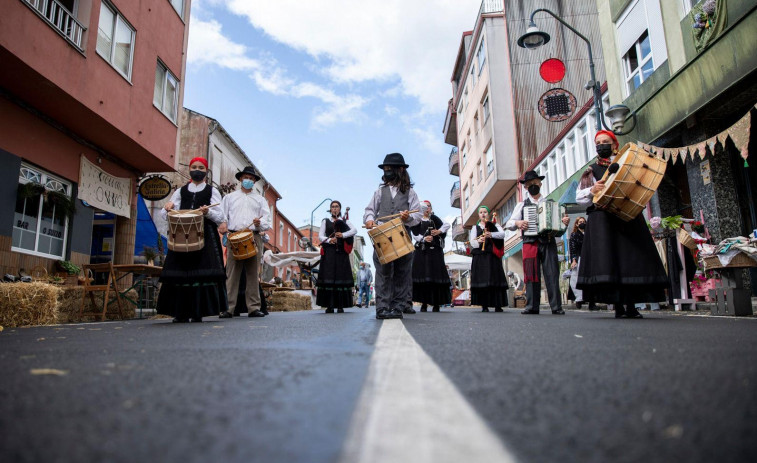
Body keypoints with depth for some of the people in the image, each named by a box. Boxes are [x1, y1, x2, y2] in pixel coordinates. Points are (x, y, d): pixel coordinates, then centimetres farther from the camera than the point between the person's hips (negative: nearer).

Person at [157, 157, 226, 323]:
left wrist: (208, 212, -15)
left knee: (202, 272, -9)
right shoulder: (180, 191, 20)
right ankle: (181, 313, 3)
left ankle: (198, 312, -3)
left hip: (205, 236, -2)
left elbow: (220, 218, 5)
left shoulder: (212, 191, 12)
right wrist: (168, 207, -7)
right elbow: (165, 215, 16)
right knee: (180, 273, -4)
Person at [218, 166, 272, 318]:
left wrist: (260, 223, -12)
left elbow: (267, 219, 11)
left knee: (253, 274, -1)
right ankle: (228, 308, -8)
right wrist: (223, 223, -9)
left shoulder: (260, 199, 22)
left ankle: (254, 308, 1)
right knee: (231, 273, -8)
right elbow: (221, 214, 13)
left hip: (254, 238, 1)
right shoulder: (229, 197, 23)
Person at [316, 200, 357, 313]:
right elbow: (320, 236, 7)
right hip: (329, 252, 0)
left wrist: (343, 235, -15)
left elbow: (354, 230, 0)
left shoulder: (345, 221, 17)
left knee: (341, 278, -5)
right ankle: (329, 306, -4)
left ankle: (341, 306, -1)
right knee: (328, 278, -7)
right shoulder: (325, 221, 18)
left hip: (341, 252, 0)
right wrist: (329, 240, -13)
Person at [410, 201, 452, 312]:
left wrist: (439, 231, -9)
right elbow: (414, 234, 2)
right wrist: (424, 238, -13)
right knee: (422, 275, -7)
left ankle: (436, 303, -3)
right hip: (421, 250, 0)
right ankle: (424, 303, -4)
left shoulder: (434, 219, 15)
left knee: (436, 275, -5)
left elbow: (446, 225, 7)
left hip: (435, 250, 1)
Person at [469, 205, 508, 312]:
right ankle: (484, 305, -2)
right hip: (479, 257, 1)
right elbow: (472, 241, 4)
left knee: (495, 279, -6)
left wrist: (491, 234, -23)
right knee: (481, 280, -6)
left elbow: (502, 234, -5)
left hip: (493, 256, -1)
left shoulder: (495, 225, 14)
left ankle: (498, 305, -2)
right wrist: (478, 241, -19)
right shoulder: (475, 227, 17)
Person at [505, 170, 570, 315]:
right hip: (530, 242, 0)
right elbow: (509, 224, 9)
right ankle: (532, 306, 0)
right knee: (531, 275, -3)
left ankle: (556, 307, -4)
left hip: (548, 242, 0)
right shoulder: (522, 204, 15)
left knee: (552, 274, -5)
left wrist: (565, 222, -9)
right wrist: (517, 223, -12)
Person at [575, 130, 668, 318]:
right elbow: (579, 197, 8)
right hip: (602, 218, -1)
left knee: (631, 257, -5)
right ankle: (618, 306, -7)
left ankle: (631, 306, 4)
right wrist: (592, 190, -11)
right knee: (608, 259, -11)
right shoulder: (592, 170, 16)